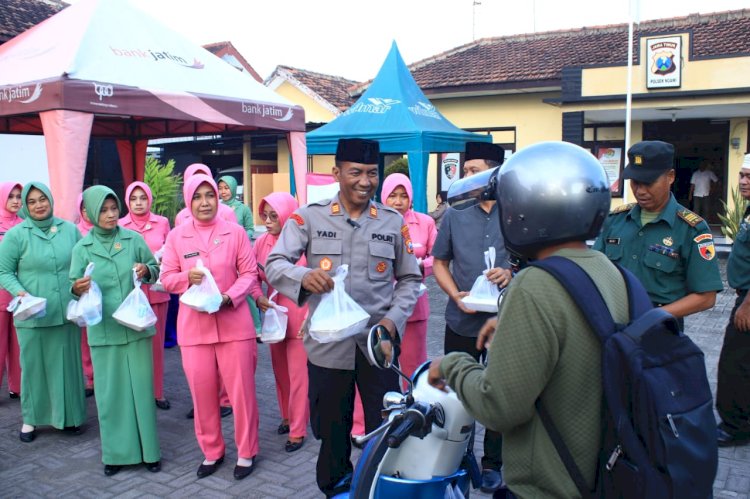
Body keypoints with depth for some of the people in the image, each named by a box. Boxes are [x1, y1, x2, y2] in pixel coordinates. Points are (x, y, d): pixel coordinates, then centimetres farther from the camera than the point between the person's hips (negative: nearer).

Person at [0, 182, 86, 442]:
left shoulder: (70, 230, 3)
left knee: (68, 363, 11)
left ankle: (69, 415, 26)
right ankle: (31, 418, 24)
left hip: (66, 312, 2)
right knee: (33, 366, 8)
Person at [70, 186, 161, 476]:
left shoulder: (134, 239, 0)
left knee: (141, 386, 6)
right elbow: (75, 289, 0)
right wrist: (78, 289, -22)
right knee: (110, 391, 7)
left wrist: (146, 271, -14)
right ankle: (116, 452, 22)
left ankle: (148, 450, 18)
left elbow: (156, 270, 8)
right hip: (103, 330, 0)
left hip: (136, 326, 0)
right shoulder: (82, 248, 0)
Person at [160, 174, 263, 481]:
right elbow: (167, 278, 3)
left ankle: (246, 452, 22)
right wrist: (187, 277, -18)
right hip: (194, 324, 2)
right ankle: (211, 451, 29)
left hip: (233, 321, -1)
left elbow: (249, 273, -2)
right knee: (201, 392, 9)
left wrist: (228, 297, -17)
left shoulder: (236, 232, -2)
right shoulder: (176, 236, 2)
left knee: (241, 389, 5)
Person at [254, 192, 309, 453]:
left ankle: (297, 430, 16)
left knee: (298, 375, 2)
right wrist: (258, 297, -14)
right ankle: (287, 416, 37)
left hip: (299, 318, -5)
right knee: (280, 371, 17)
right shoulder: (262, 242, -1)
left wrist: (311, 318, -15)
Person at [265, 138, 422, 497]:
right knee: (331, 431, 16)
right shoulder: (309, 217, -2)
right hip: (328, 344, 0)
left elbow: (409, 278, 8)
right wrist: (303, 276, -31)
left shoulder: (393, 222, 4)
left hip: (378, 343, 1)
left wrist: (393, 319, -8)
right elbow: (274, 264, -9)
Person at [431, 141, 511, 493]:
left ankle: (492, 462, 30)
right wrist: (456, 295, -8)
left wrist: (510, 272, -18)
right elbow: (439, 262, 8)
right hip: (462, 322, 2)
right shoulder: (455, 216, 3)